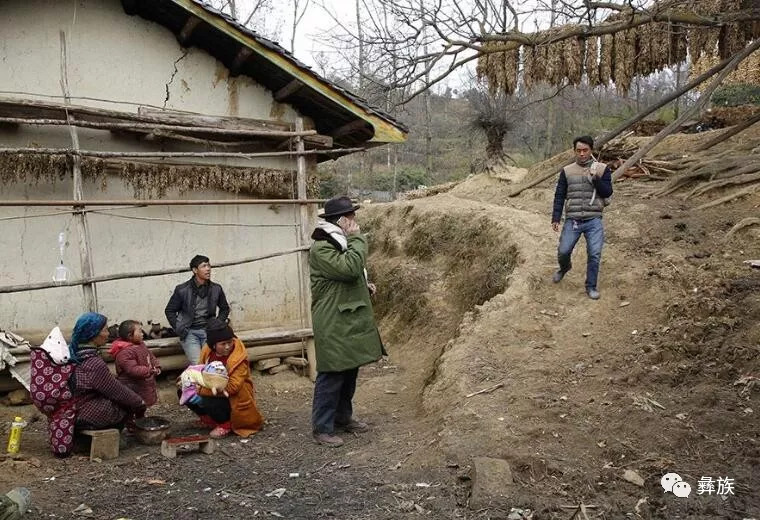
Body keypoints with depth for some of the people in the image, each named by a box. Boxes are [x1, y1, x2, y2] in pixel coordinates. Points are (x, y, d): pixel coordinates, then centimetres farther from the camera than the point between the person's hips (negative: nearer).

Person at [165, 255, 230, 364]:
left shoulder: (216, 289, 4)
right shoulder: (182, 289, -2)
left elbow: (225, 309, 19)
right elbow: (169, 311, 7)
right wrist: (179, 329, -3)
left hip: (208, 331, 2)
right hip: (189, 332, -2)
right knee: (197, 364, -17)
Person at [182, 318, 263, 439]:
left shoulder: (239, 358, -24)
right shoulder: (207, 350, -7)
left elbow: (233, 387, -29)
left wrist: (202, 389, -30)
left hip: (234, 400, -7)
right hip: (215, 394, 7)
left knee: (206, 401, -31)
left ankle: (226, 424, -4)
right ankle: (211, 418, 10)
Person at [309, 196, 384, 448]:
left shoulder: (342, 243, 16)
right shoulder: (321, 248, -17)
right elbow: (348, 268, -30)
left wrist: (365, 286, 10)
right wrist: (357, 238, -20)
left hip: (351, 321, 10)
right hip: (333, 325, -10)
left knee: (349, 373, 18)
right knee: (331, 376, -4)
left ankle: (343, 417, 32)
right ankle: (322, 428, 6)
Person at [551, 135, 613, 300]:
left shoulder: (602, 169, 3)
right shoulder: (567, 171, 6)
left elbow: (607, 192, -3)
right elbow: (559, 196, 7)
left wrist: (595, 178, -17)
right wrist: (555, 218, 0)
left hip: (594, 220, -1)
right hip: (572, 220, 1)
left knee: (595, 254, -5)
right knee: (563, 252, 2)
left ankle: (591, 286, 11)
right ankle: (564, 267, 37)